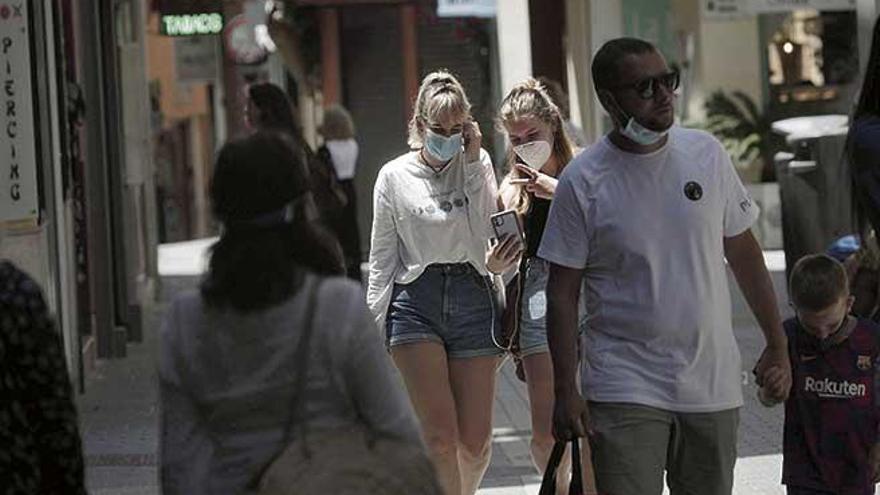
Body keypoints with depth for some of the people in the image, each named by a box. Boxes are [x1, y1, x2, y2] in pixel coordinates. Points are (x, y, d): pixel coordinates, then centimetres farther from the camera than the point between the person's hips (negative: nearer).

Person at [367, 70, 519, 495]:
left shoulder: (476, 164, 7)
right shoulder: (394, 177, 5)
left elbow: (488, 229, -7)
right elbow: (381, 259, 9)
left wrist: (473, 161, -8)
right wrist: (374, 328, 5)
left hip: (474, 298, 2)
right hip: (416, 301, -2)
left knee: (475, 442, 3)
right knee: (440, 435, -13)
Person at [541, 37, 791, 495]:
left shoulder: (706, 153, 3)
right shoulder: (582, 181, -7)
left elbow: (743, 252, 12)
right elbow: (562, 292, -4)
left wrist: (777, 346, 11)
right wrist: (565, 391, -8)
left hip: (713, 385, 4)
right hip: (626, 389, -4)